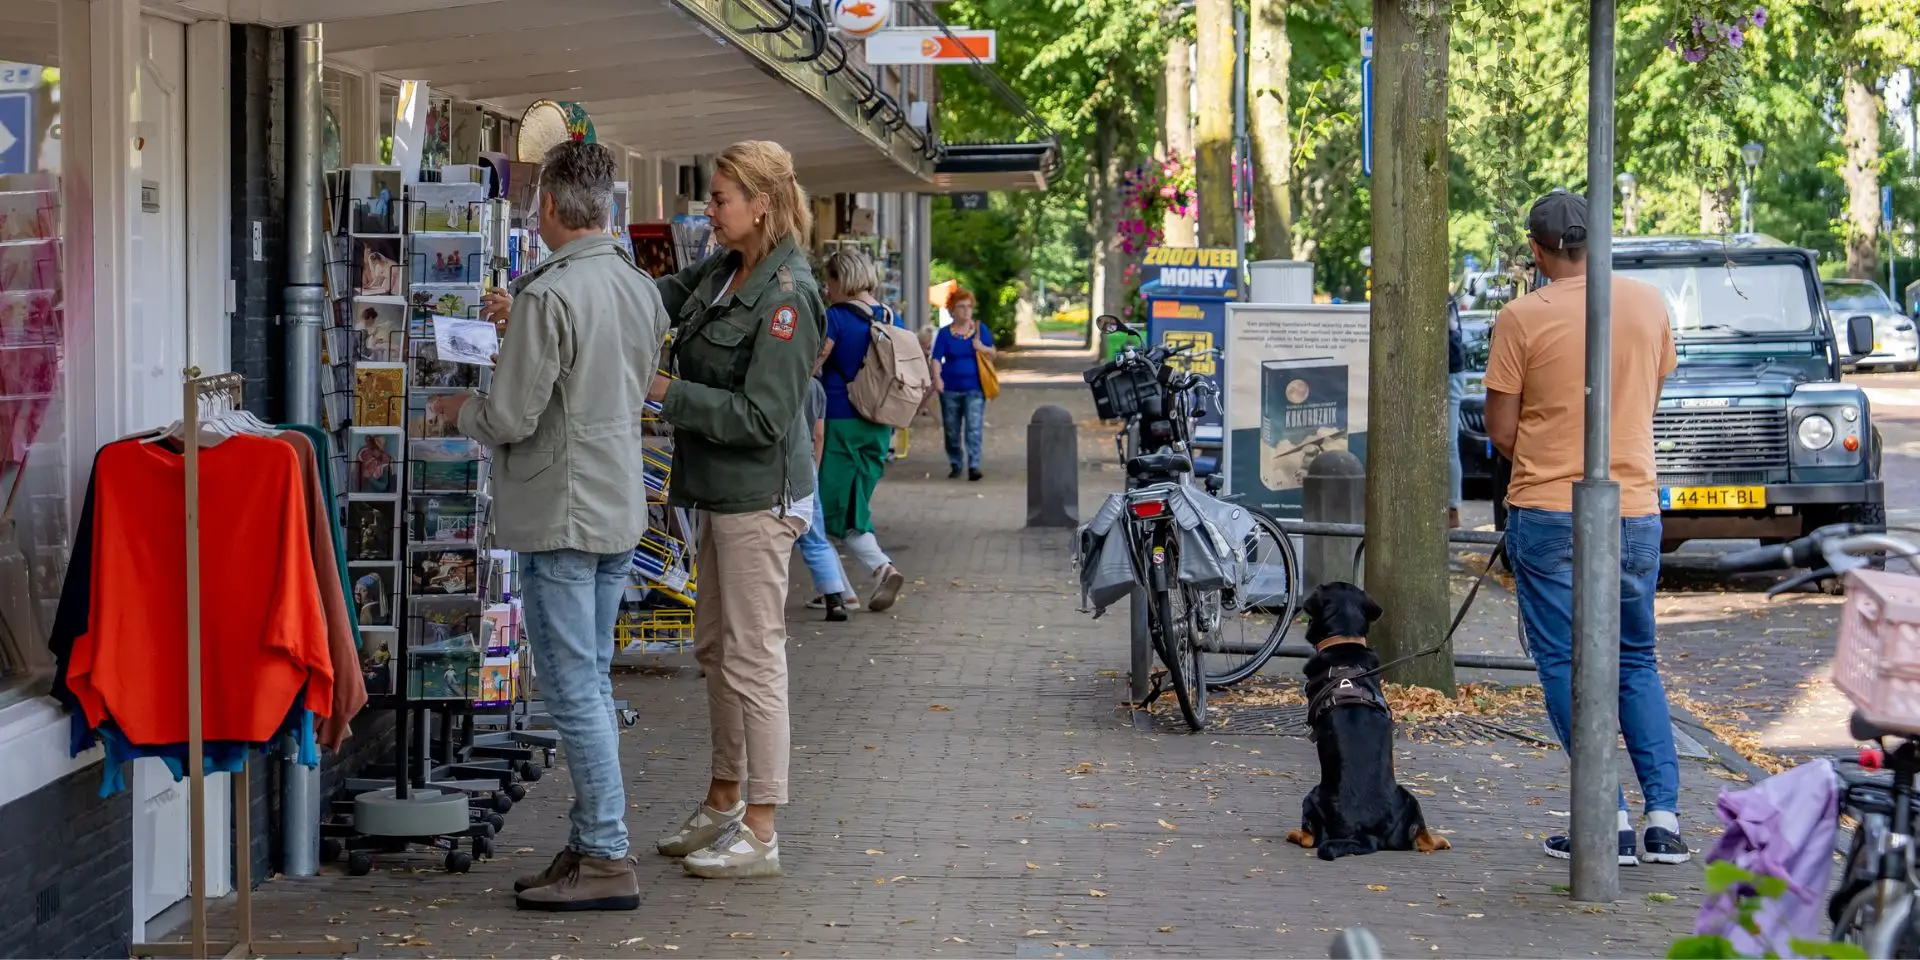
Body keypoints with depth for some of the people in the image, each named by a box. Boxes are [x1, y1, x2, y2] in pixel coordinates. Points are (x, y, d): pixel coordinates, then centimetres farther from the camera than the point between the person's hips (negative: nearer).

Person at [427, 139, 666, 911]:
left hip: (560, 517, -8)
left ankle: (607, 860, -2)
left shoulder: (549, 294, -19)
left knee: (574, 692, -4)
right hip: (620, 511, 8)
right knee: (592, 683, 15)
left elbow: (512, 419, -18)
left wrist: (459, 409, 3)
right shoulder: (639, 286, 7)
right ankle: (590, 844, 20)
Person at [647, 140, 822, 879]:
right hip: (721, 491, 10)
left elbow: (761, 418, -22)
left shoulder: (786, 297, -19)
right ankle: (724, 802, 31)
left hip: (760, 496, -10)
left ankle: (760, 833, 1)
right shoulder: (720, 272, 8)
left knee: (753, 656, -5)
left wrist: (667, 392, -17)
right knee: (715, 647, 18)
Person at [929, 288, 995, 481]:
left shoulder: (980, 330, 7)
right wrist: (937, 378, -22)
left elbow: (992, 354, 12)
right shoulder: (945, 333, 2)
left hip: (974, 388, -1)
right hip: (950, 389, 1)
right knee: (952, 431, 7)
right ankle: (955, 465, 20)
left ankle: (974, 466, -16)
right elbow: (937, 358, -4)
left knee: (974, 428, -13)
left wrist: (983, 349, -11)